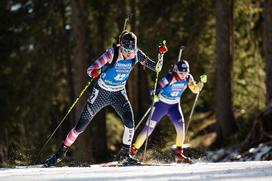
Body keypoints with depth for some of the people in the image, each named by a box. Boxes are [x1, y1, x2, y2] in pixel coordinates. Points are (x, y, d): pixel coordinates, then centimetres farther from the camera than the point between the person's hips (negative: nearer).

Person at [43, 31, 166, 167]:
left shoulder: (136, 55, -15)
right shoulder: (112, 54, -27)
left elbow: (154, 66, -7)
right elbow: (90, 70, -27)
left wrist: (158, 65, -29)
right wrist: (94, 73, -50)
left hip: (119, 93, 3)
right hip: (101, 93, -3)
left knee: (130, 121, -21)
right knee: (81, 125, -1)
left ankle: (125, 153, -2)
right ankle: (61, 153, 15)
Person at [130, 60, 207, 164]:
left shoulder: (187, 78, -11)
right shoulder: (169, 78, -26)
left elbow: (195, 89, -1)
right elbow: (157, 87, -26)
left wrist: (201, 82, -19)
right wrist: (154, 96, -46)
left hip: (174, 105, 4)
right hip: (161, 104, -4)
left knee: (181, 126, -18)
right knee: (149, 128, -6)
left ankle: (179, 154, -8)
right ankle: (133, 151, 4)